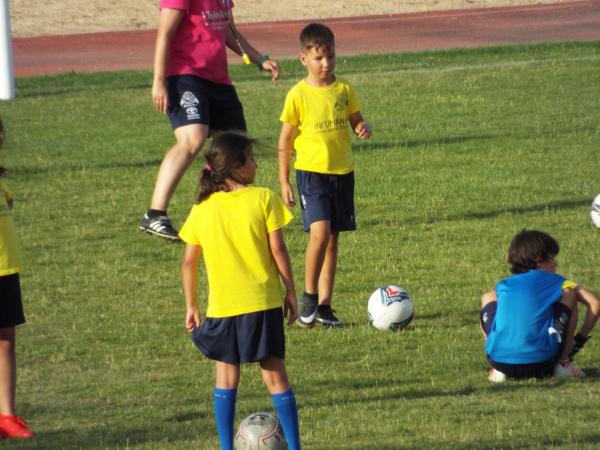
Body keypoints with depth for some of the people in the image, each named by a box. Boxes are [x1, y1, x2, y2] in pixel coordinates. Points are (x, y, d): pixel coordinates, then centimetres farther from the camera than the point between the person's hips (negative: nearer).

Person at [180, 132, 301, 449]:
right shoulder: (263, 199, -7)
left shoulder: (202, 209, 1)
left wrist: (191, 306, 13)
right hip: (263, 304, -2)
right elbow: (278, 250, -8)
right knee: (275, 375, 4)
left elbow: (189, 262, 3)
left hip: (221, 306, 2)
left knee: (226, 376, 13)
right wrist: (290, 292, 1)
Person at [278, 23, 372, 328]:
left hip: (343, 172, 4)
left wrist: (363, 128, -12)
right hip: (311, 173, -4)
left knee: (332, 239, 7)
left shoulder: (344, 90, 3)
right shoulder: (298, 95, -6)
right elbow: (285, 140, -1)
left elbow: (356, 120, 13)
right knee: (320, 232, -20)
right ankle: (309, 296, -5)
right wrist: (284, 182, -2)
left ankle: (324, 306, 14)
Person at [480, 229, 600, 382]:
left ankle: (498, 370, 16)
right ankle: (563, 363, 13)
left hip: (499, 362, 2)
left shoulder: (504, 285, 21)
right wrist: (580, 339, 20)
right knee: (569, 294, 19)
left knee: (488, 298, 31)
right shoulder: (553, 281, 13)